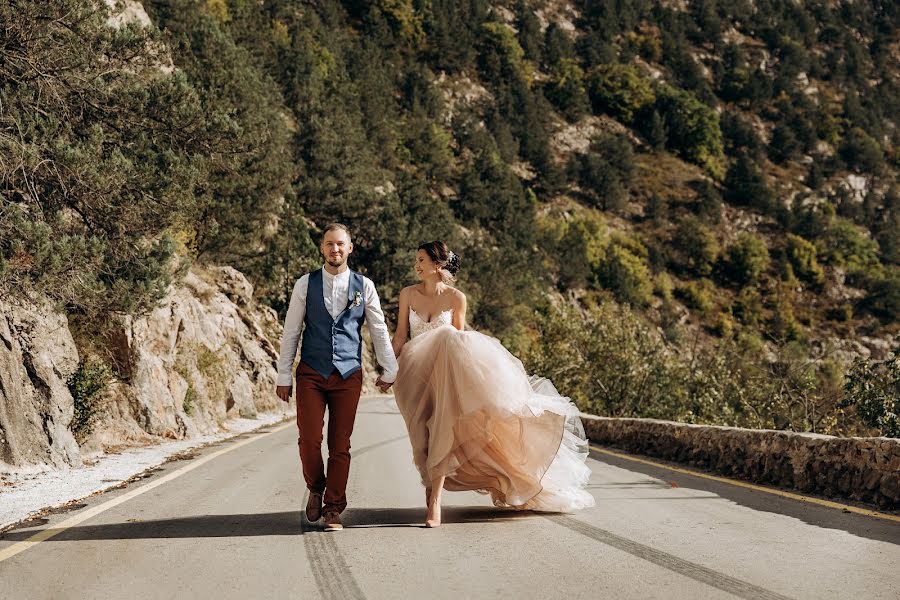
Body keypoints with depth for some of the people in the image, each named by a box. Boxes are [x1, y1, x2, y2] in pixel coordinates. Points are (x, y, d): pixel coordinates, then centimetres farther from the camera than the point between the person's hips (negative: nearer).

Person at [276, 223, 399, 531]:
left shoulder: (364, 286, 3)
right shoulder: (305, 285, 2)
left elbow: (379, 330, 9)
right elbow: (290, 332, 4)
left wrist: (389, 370, 11)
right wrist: (283, 377, 3)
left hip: (348, 375, 0)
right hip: (311, 374, 0)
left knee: (340, 445, 1)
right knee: (309, 440, -7)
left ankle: (333, 509, 13)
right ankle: (316, 489, 21)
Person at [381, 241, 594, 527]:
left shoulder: (456, 298, -2)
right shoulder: (408, 294, 2)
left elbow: (459, 339, 6)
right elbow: (400, 335, 5)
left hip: (445, 370, -2)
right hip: (414, 373, 2)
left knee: (440, 431, -13)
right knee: (423, 436, 4)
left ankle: (435, 500, -12)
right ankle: (431, 487, 22)